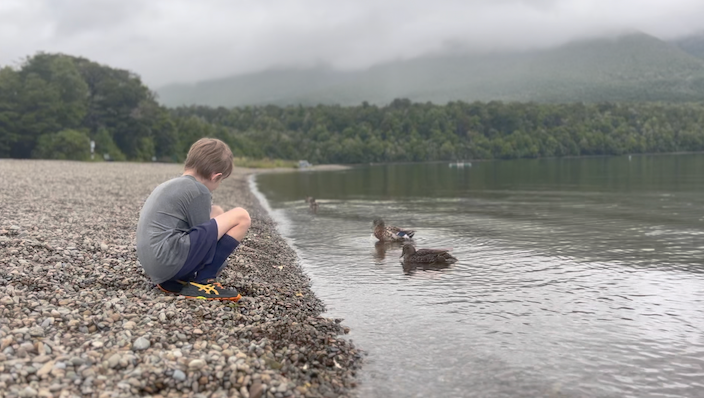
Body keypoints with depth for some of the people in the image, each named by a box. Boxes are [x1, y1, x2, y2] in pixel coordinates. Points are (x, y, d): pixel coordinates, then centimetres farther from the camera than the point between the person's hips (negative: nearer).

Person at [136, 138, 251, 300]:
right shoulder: (199, 191, -7)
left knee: (217, 212, 22)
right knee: (241, 216, -6)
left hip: (152, 264, 9)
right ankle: (201, 282, -6)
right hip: (170, 261, -9)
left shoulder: (169, 185, 21)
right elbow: (204, 238, -4)